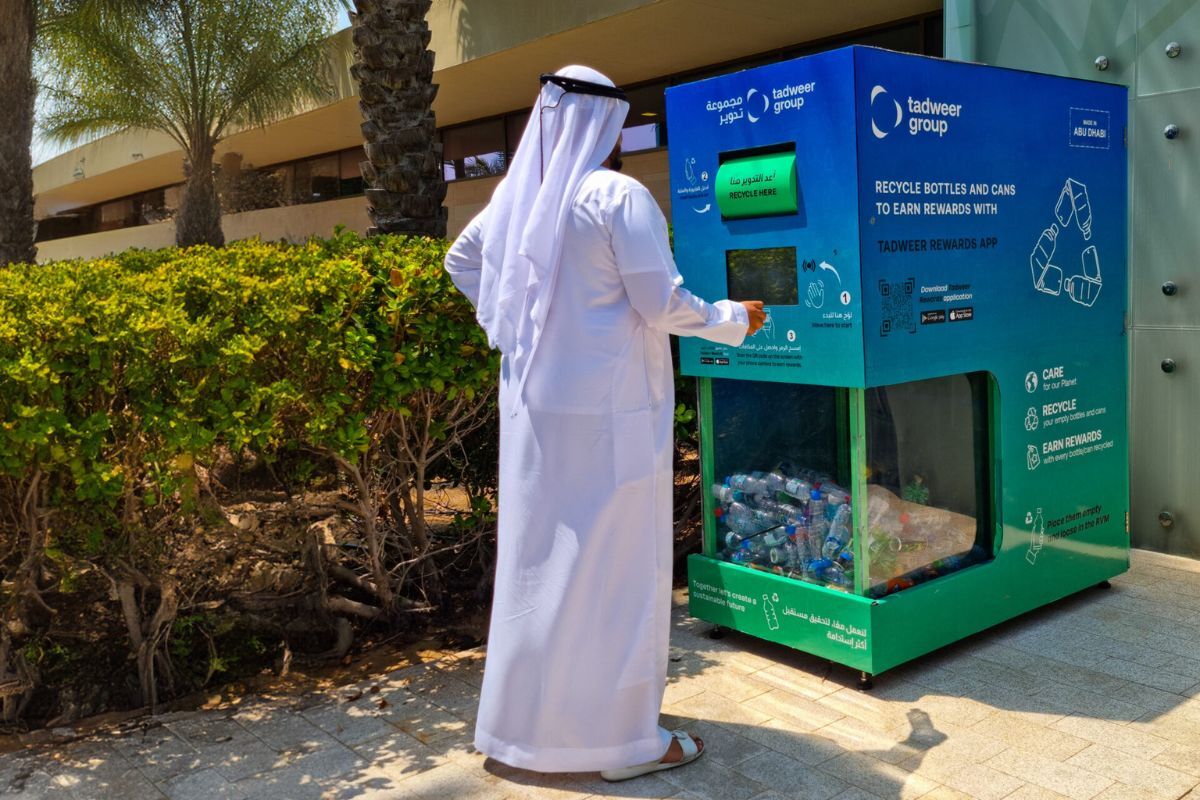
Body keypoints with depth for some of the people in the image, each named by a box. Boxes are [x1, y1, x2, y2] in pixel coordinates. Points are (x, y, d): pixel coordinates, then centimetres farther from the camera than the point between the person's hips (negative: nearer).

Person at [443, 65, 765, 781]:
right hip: (609, 408, -7)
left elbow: (461, 260, 22)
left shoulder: (520, 193, 8)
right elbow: (662, 305, -14)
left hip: (533, 400, 8)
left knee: (538, 553, 16)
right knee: (616, 561, 2)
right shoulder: (620, 196, -13)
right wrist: (734, 320, 3)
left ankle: (527, 715, 31)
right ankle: (623, 737, 14)